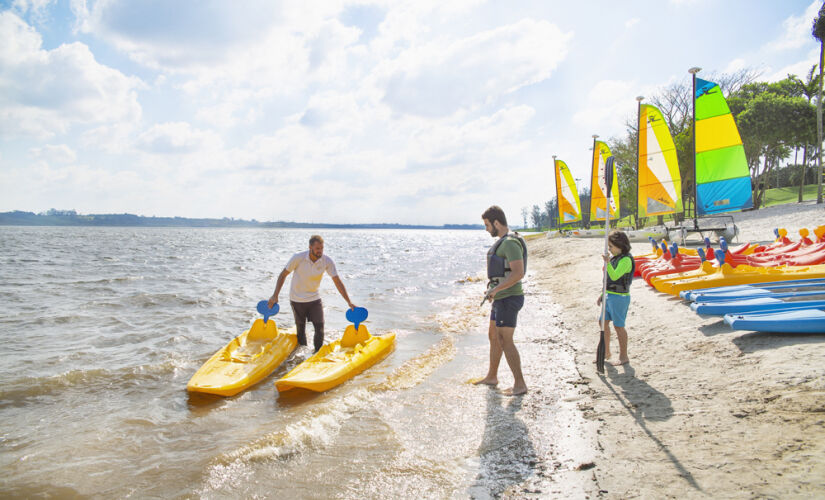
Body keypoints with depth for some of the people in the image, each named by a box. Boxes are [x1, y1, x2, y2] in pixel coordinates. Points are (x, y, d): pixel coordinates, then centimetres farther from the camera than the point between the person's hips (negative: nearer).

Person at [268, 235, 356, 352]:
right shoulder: (298, 257, -19)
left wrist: (349, 301, -16)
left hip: (314, 298, 1)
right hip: (297, 299, -1)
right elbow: (283, 275, -10)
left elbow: (337, 282, -12)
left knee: (320, 327, -8)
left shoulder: (327, 261, -15)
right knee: (300, 329, 9)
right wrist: (275, 296, -15)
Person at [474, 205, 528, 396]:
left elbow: (518, 273, -27)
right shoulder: (502, 241, 15)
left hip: (508, 298, -11)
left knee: (505, 341, -8)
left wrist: (495, 289, -25)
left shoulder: (510, 243, -19)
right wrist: (493, 290, 20)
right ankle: (491, 376, 32)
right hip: (501, 299, 11)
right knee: (493, 336, 19)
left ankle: (519, 384, 0)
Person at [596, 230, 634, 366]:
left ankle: (623, 357, 12)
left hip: (619, 297, -9)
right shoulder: (615, 258, 13)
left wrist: (608, 263, -40)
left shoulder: (626, 260, -16)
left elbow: (615, 276, -27)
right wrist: (602, 295, 19)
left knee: (619, 326, -1)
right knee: (603, 322, 14)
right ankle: (606, 352, 27)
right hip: (610, 296, 9)